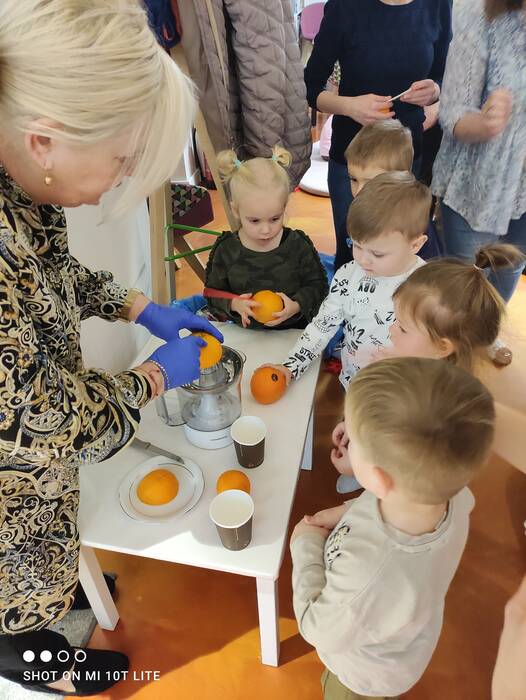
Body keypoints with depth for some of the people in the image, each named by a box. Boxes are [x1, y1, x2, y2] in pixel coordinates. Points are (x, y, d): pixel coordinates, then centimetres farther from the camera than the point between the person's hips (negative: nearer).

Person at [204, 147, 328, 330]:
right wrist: (233, 305, -16)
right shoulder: (226, 250, -3)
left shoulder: (298, 245, -5)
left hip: (294, 330, -1)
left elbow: (317, 284, 3)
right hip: (244, 333, 1)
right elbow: (213, 293, 5)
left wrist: (296, 306, -15)